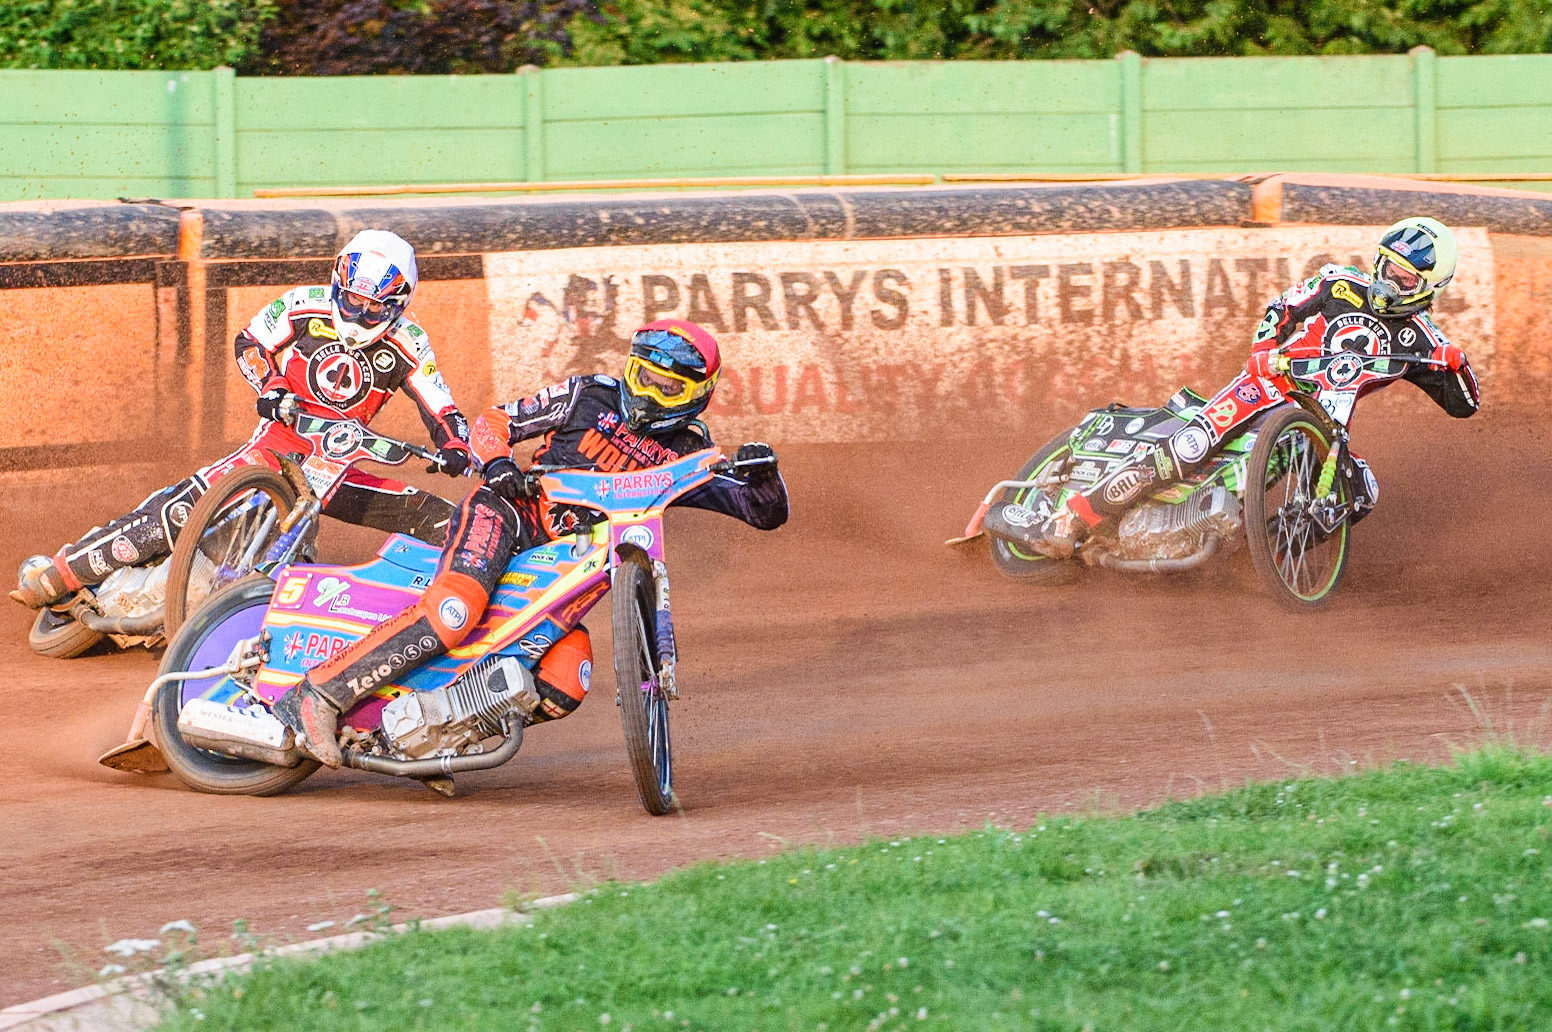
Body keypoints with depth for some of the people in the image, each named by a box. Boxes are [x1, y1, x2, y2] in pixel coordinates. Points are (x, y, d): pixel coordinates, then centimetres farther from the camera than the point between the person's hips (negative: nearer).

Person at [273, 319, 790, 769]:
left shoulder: (688, 456, 11)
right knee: (453, 613, -35)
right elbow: (492, 421, 7)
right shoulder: (589, 396, 4)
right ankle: (318, 692, -32)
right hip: (511, 512, -5)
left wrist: (763, 472, -14)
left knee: (564, 688, -19)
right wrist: (497, 461, -15)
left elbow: (766, 513, 8)